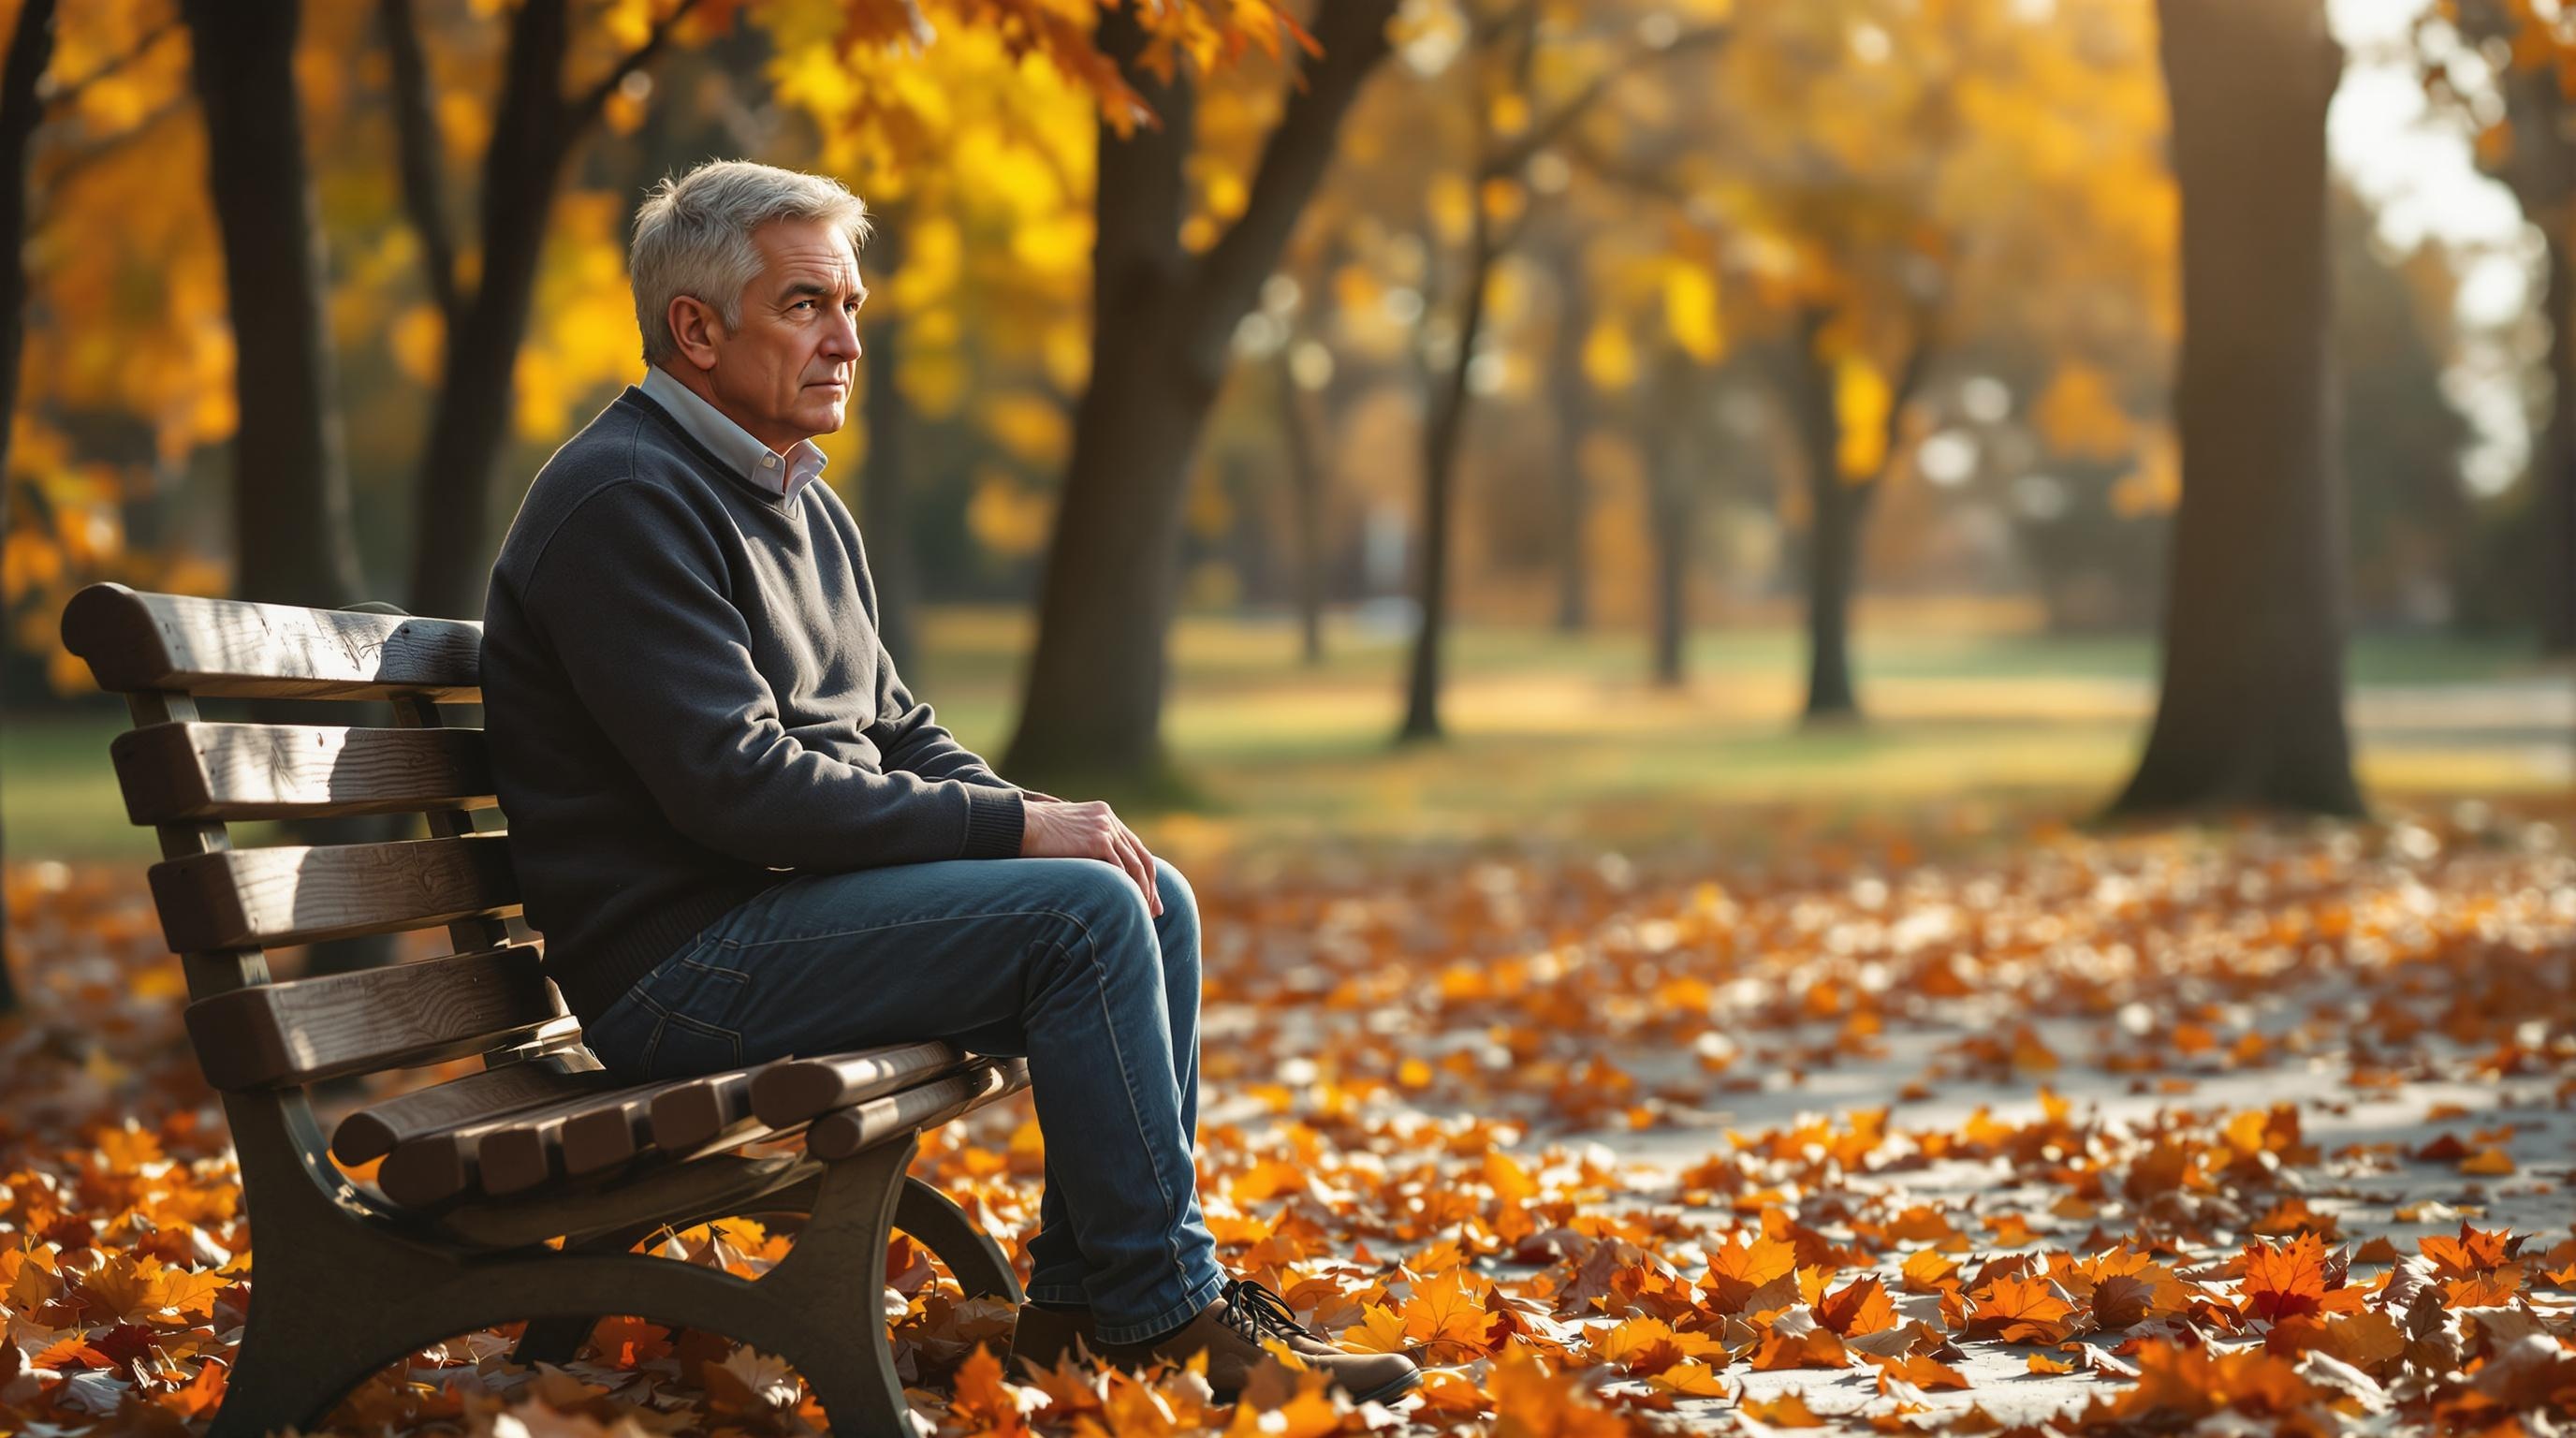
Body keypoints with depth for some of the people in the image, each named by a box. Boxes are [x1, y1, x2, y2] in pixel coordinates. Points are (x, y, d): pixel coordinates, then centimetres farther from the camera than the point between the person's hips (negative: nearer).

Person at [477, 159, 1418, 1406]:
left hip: (799, 905, 10)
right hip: (678, 963, -10)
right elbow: (740, 784, -22)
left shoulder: (806, 507, 18)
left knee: (1151, 897, 2)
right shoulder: (626, 501, -15)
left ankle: (1084, 1297, 5)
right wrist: (1010, 827, -18)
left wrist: (1032, 817, 0)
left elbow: (893, 734, 21)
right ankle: (1161, 1311, -11)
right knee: (1084, 915, -20)